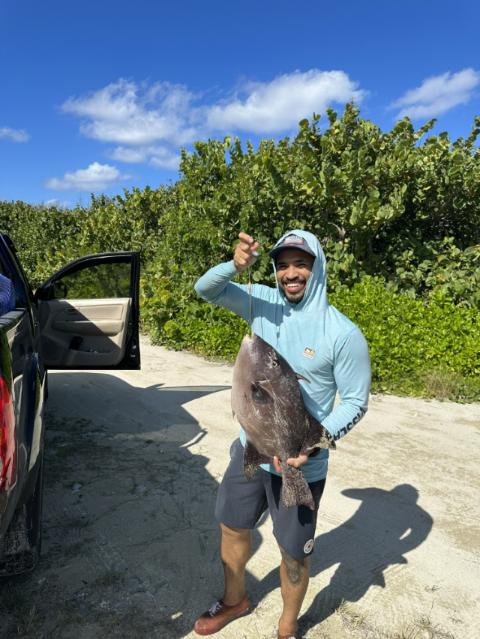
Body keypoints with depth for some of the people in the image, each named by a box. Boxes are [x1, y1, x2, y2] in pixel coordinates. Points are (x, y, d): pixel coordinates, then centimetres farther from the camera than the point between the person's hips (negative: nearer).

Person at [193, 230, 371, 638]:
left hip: (300, 464, -4)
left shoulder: (343, 334, -17)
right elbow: (205, 290, -6)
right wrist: (234, 266, -27)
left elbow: (355, 402, -11)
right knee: (232, 527, 22)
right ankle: (235, 600, 51)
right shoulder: (263, 302, -5)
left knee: (294, 552, 14)